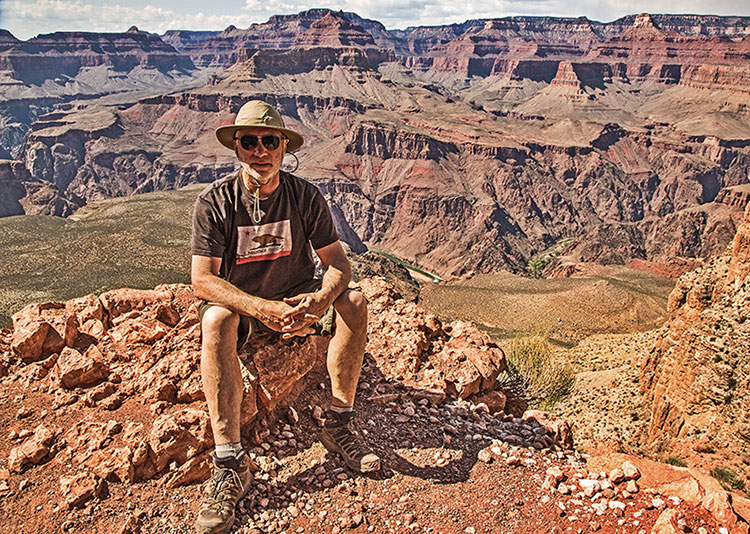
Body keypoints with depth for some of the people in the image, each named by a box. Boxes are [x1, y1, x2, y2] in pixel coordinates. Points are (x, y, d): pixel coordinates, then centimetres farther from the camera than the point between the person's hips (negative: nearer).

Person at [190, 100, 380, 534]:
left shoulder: (305, 197, -8)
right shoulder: (215, 201, -14)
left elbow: (339, 262, -8)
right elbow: (202, 279, -19)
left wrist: (322, 297, -33)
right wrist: (265, 310, -34)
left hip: (296, 299, 2)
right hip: (239, 304, -2)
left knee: (355, 302, -23)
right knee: (216, 320, -35)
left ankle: (339, 425, -15)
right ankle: (231, 465, -34)